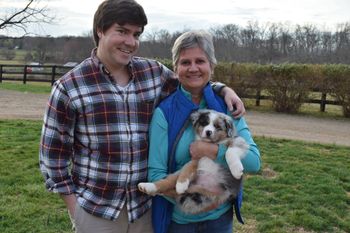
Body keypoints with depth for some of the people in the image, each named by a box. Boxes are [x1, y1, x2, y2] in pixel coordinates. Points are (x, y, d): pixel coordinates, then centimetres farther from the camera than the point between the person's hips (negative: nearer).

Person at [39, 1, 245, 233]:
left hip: (145, 205, 4)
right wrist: (73, 206, -3)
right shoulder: (69, 86, -8)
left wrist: (224, 89, 0)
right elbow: (53, 151, -3)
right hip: (95, 208, -3)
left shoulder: (154, 73, 1)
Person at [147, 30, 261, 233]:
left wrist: (213, 151, -23)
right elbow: (156, 174, -14)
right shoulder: (164, 112, -13)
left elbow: (254, 161, -10)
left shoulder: (227, 107, -5)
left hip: (221, 216, 3)